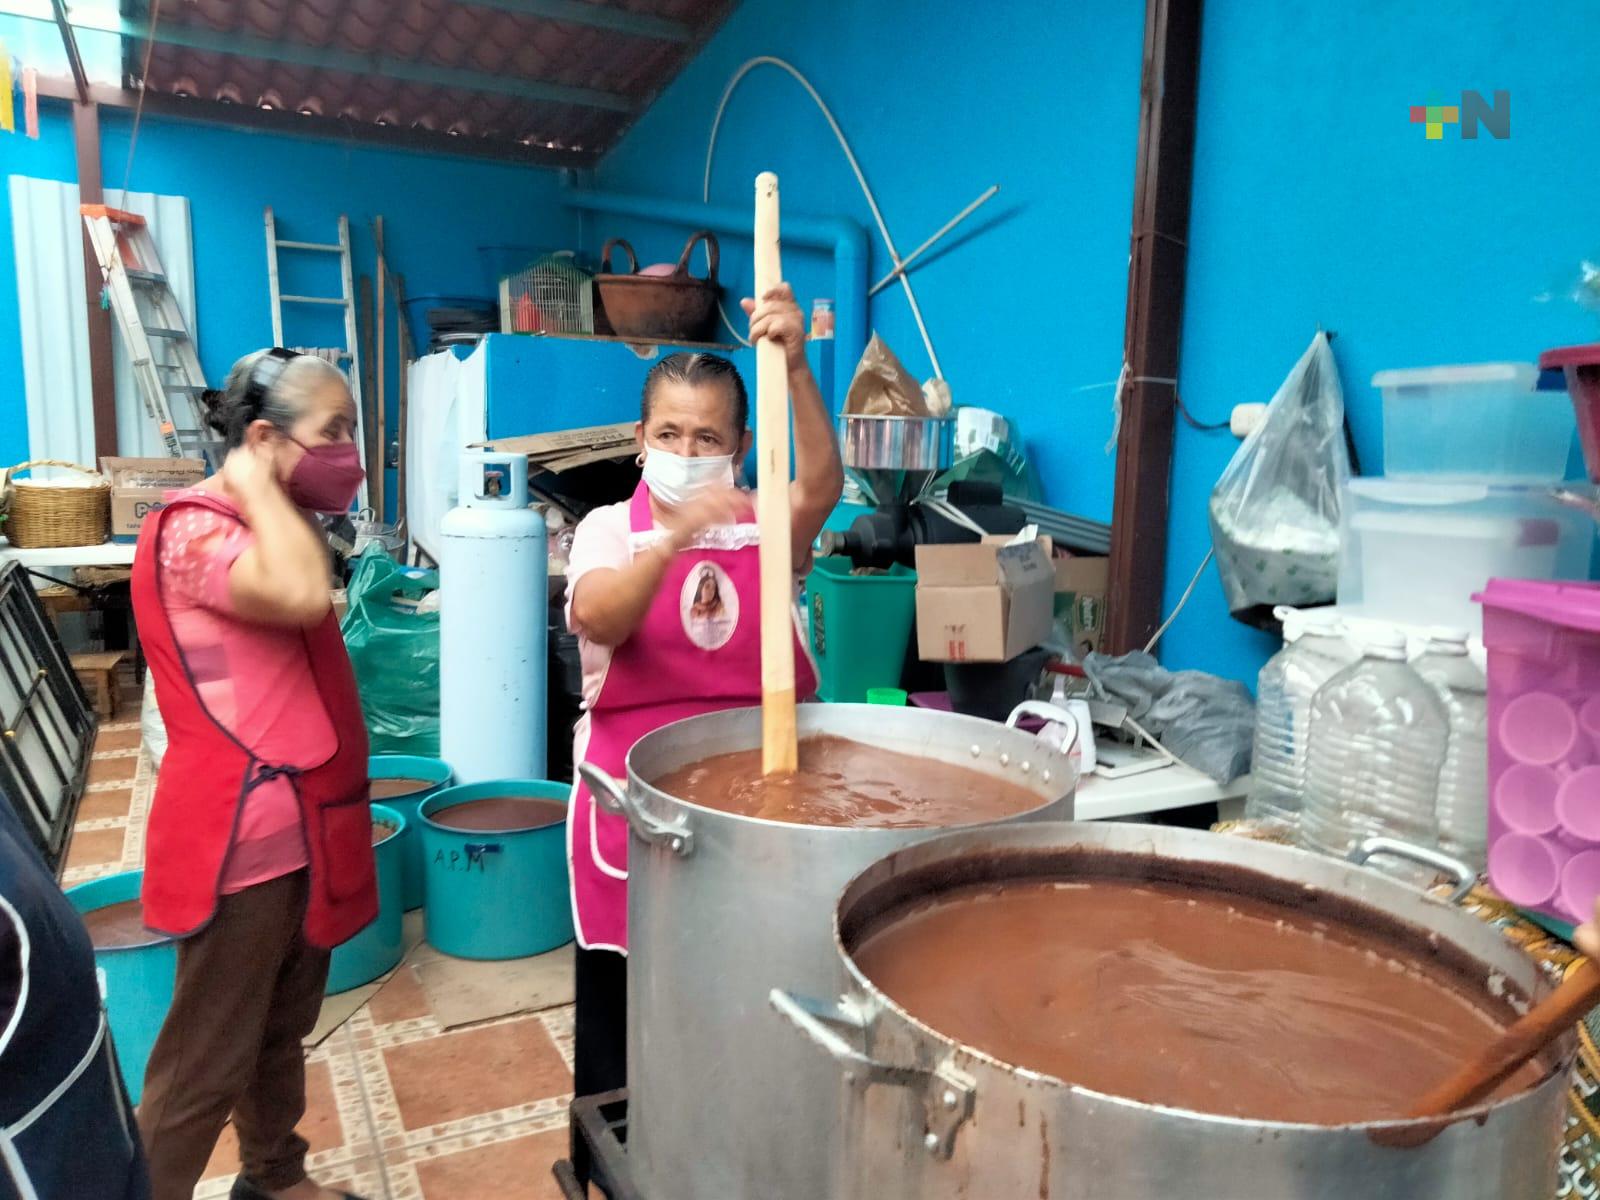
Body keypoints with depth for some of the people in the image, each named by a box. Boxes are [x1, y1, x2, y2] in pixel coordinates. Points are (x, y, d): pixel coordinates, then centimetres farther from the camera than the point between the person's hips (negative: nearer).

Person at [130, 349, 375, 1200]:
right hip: (240, 835, -10)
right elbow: (302, 595, -38)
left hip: (295, 824, 10)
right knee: (205, 1063, 4)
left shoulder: (267, 525, 13)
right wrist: (255, 485, -25)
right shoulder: (194, 532, -17)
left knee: (281, 1029, 24)